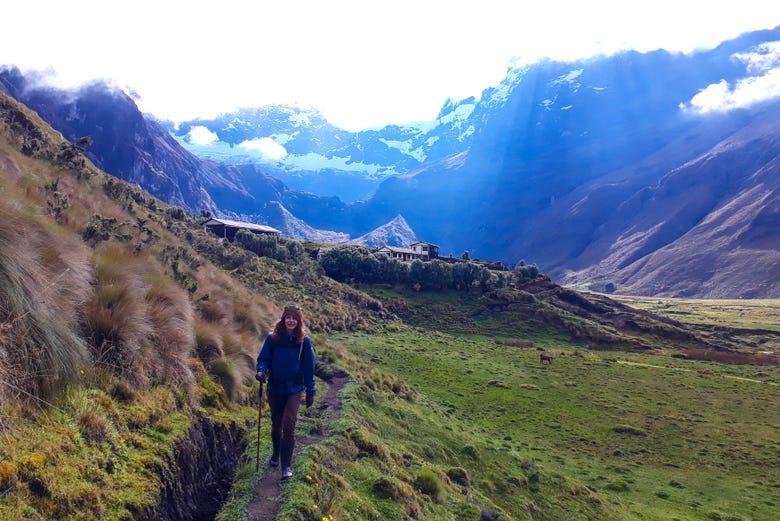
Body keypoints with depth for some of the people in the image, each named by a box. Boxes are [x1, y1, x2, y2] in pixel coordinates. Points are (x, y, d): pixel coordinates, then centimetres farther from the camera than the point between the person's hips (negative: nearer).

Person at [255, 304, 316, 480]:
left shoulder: (304, 341, -6)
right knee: (276, 425, 17)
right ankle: (276, 454, 42)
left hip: (294, 390, -2)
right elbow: (263, 358, 1)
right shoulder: (272, 339, -5)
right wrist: (261, 371, -22)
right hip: (274, 389, 2)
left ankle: (287, 465, 0)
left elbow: (309, 368, 0)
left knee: (288, 427, -11)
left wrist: (311, 392, 2)